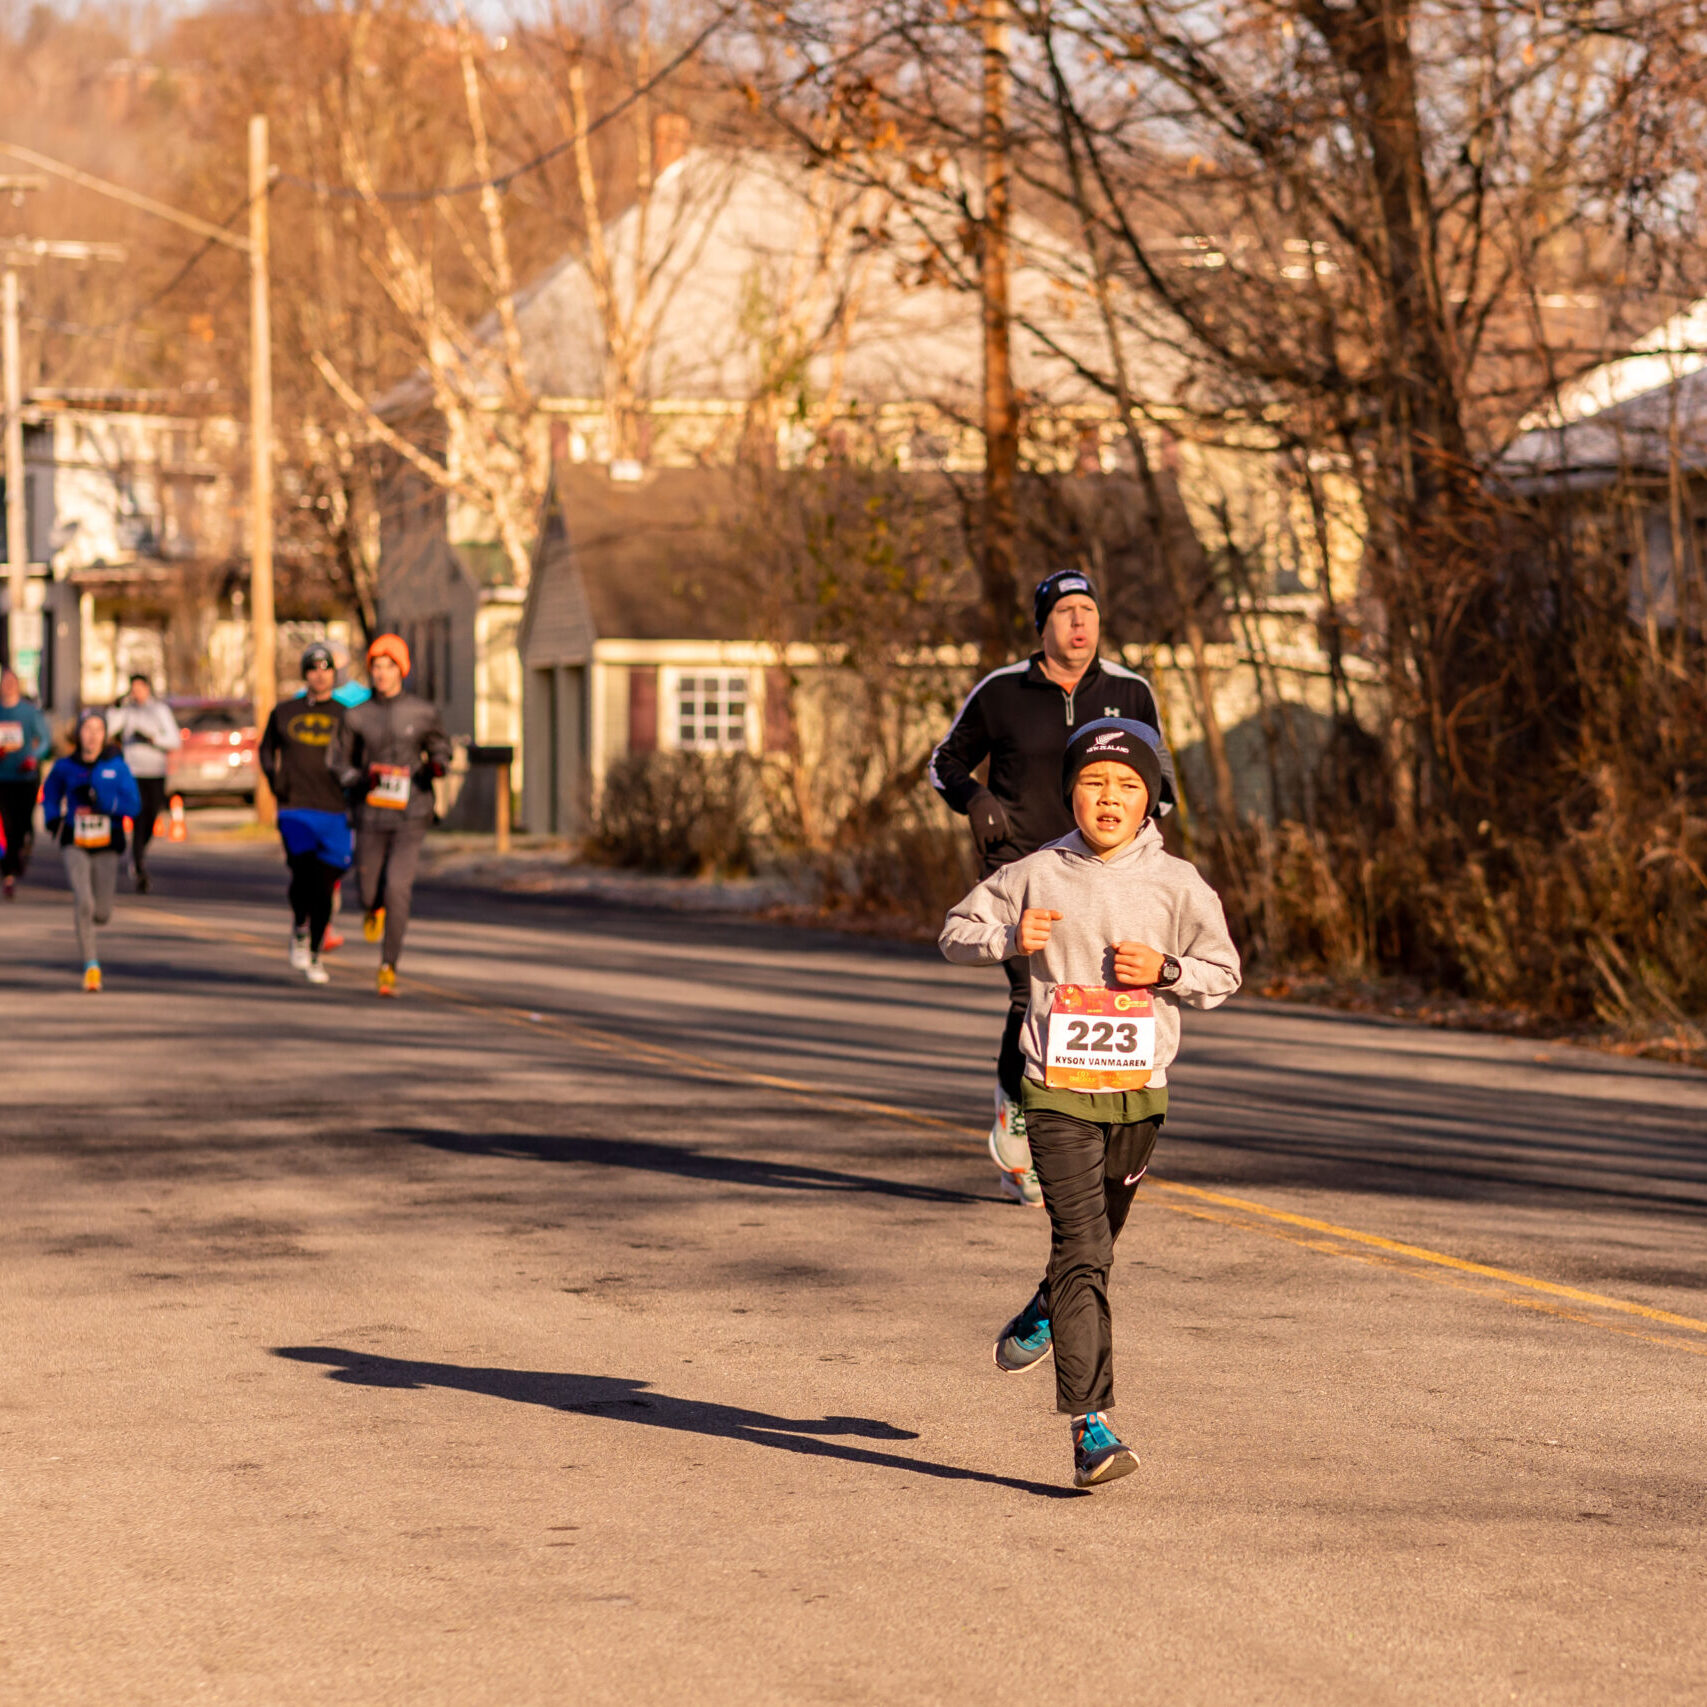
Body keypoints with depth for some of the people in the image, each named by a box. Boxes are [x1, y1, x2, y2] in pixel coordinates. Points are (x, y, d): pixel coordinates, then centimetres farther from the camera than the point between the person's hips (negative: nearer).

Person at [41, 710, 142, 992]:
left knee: (102, 914, 4)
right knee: (84, 904, -18)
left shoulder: (117, 767, -3)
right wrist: (52, 819, 4)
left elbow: (133, 805, -7)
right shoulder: (65, 767, 0)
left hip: (107, 845, 1)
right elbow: (50, 794, 20)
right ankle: (90, 965, -8)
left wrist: (104, 802, -21)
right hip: (75, 844, -1)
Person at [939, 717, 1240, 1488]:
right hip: (1057, 1093, -3)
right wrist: (1009, 940, -13)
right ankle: (1090, 1424, -16)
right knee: (1081, 1249, -13)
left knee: (1096, 1243, 19)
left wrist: (1166, 970, -13)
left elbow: (1223, 975, 7)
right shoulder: (1035, 875, -2)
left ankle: (1044, 1316, 53)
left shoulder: (1177, 883, 0)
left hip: (1138, 1094, 3)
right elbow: (957, 934, 7)